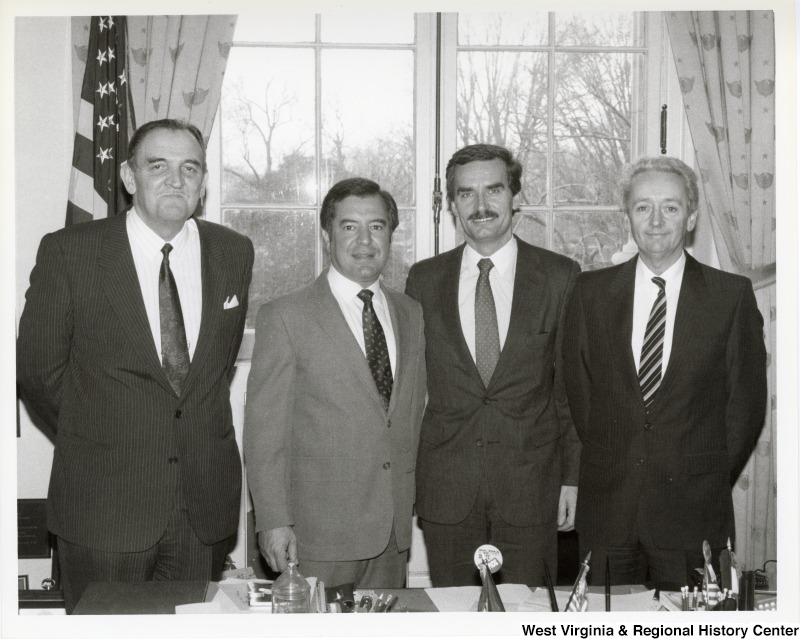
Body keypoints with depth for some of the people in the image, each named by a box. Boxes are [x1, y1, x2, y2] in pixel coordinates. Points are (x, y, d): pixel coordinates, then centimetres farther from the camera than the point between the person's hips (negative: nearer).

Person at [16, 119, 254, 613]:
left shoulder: (234, 252, 4)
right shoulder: (68, 252, -7)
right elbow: (38, 368, 0)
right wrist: (93, 435, 7)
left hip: (206, 504, 3)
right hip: (103, 499, -2)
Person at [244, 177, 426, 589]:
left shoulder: (411, 314, 11)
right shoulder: (285, 316, -5)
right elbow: (264, 428, -7)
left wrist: (416, 506, 10)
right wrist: (273, 521, -12)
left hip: (395, 530, 5)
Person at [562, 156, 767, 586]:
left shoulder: (732, 294, -2)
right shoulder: (591, 291, 4)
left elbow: (747, 401, 2)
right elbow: (576, 389, 8)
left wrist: (711, 481, 3)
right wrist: (605, 465, 5)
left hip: (692, 511, -1)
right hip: (605, 507, 2)